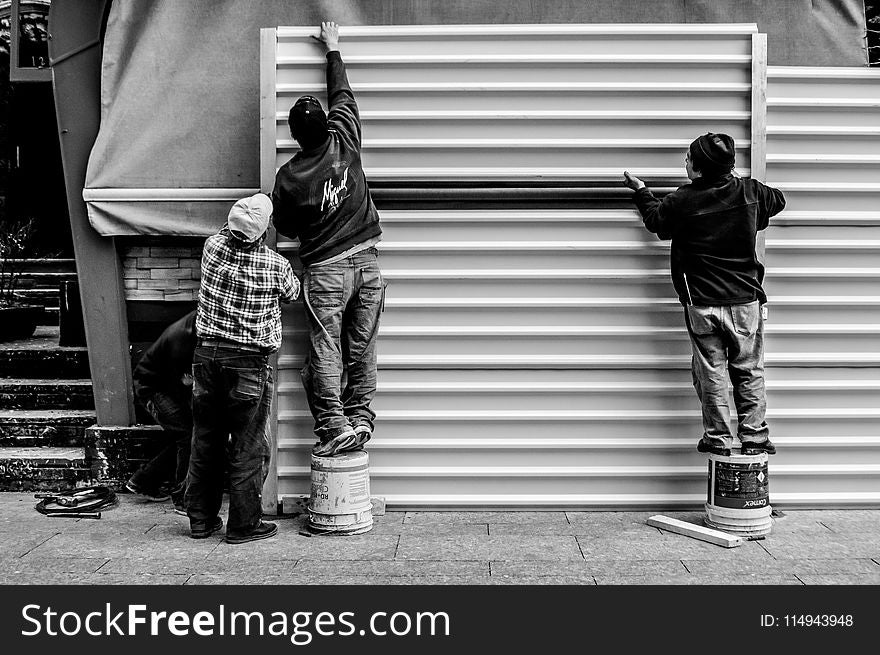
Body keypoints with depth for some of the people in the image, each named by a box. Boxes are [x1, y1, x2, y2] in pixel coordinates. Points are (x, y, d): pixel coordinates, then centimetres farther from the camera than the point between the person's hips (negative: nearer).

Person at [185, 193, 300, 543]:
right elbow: (292, 293, 10)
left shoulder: (213, 248, -5)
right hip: (249, 362, -4)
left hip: (207, 356, 4)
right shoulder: (275, 265, -11)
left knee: (205, 441, 13)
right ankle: (243, 524, 11)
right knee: (247, 448, 5)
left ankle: (201, 519, 23)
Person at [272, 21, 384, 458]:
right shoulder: (345, 141, -3)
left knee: (325, 351, 1)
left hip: (325, 270, -3)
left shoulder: (289, 176, -9)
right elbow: (342, 94, 14)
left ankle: (334, 426, -3)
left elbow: (286, 229, 5)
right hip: (366, 261, 4)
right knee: (362, 347, 8)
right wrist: (333, 49, 26)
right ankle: (360, 418, 9)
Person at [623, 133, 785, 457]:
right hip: (746, 300, 2)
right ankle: (754, 438, 13)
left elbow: (655, 221, 11)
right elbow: (778, 200, 20)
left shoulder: (681, 200, -10)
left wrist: (642, 192, 28)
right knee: (749, 372, 11)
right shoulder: (749, 192, -2)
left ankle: (718, 439, 14)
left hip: (702, 305, -2)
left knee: (711, 373, 8)